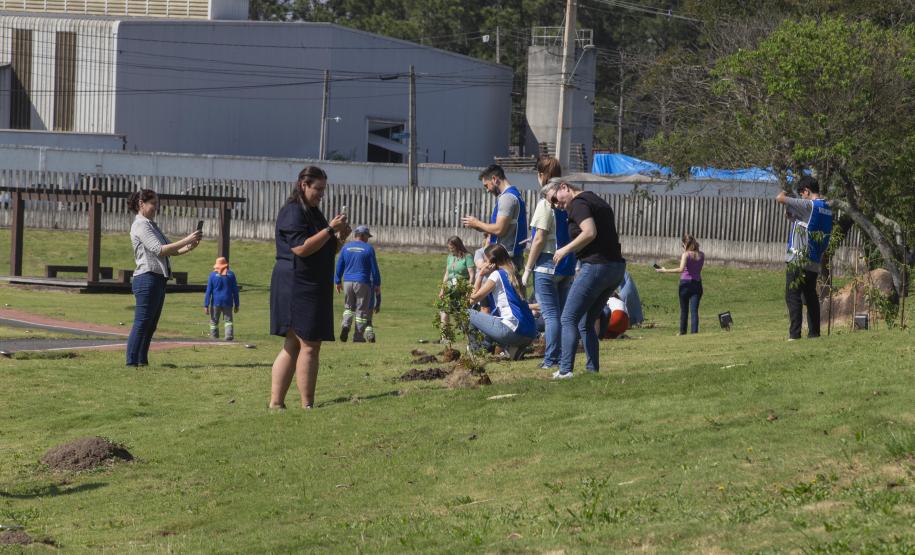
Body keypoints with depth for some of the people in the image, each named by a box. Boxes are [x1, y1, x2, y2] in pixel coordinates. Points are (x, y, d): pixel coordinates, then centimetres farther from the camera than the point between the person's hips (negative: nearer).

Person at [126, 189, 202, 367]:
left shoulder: (151, 225, 21)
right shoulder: (140, 225, -8)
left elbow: (169, 251, 19)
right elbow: (159, 250, -18)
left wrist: (188, 248, 1)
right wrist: (186, 240, -18)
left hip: (158, 280, 10)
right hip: (147, 279, -10)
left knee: (150, 326, 9)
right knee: (141, 324, -11)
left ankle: (142, 362, 12)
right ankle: (132, 363, -13)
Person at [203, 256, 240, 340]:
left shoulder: (213, 275, -1)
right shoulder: (231, 274, 3)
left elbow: (208, 291, -3)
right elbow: (235, 291, 5)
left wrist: (206, 305, -2)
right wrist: (236, 305, 11)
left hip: (216, 302, -1)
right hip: (228, 302, 1)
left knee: (214, 322, 8)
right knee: (228, 320, 2)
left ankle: (214, 339, 8)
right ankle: (229, 337, -17)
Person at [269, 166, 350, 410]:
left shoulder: (313, 213, 20)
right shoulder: (292, 212, -11)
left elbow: (325, 251, 26)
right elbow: (302, 248, -21)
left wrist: (340, 238, 7)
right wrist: (330, 229, -18)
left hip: (313, 288, 10)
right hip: (297, 286, -10)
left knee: (292, 345, 8)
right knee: (309, 345, -10)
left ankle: (276, 402, 9)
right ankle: (307, 406, -9)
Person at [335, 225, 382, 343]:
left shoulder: (346, 247, 6)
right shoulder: (368, 248, -3)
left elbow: (339, 266, 9)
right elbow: (374, 269, -3)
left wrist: (337, 281, 17)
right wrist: (377, 284, 3)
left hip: (347, 282, 3)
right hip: (363, 283, -3)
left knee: (349, 307, 18)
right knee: (362, 310, 4)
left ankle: (345, 324, -9)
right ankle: (358, 336, 4)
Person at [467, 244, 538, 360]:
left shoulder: (496, 274, -2)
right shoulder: (512, 274, 19)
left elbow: (474, 298, 1)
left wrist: (481, 274, 7)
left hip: (514, 331, -8)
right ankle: (511, 348, 16)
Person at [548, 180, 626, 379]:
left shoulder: (579, 203, -8)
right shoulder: (597, 200, 20)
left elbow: (590, 233, -23)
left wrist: (565, 250, -12)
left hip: (596, 266, -9)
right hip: (616, 267, 9)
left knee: (569, 319, -5)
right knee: (586, 323, 15)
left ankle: (565, 370, -14)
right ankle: (592, 370, 10)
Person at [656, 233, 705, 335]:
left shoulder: (686, 254, -11)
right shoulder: (701, 255, 3)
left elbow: (681, 269, -24)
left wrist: (665, 270, -21)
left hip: (685, 283, -3)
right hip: (697, 284, 3)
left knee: (684, 310, 12)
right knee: (694, 310, -1)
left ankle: (683, 332, 25)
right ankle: (694, 331, -13)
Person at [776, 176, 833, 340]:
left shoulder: (808, 206, -14)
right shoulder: (827, 209, 12)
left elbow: (779, 199, -14)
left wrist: (783, 195, 7)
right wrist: (791, 215, 12)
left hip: (798, 261, -8)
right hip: (815, 263, 8)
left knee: (793, 297, -5)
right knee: (811, 297, 15)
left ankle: (794, 334, -11)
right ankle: (814, 332, 16)